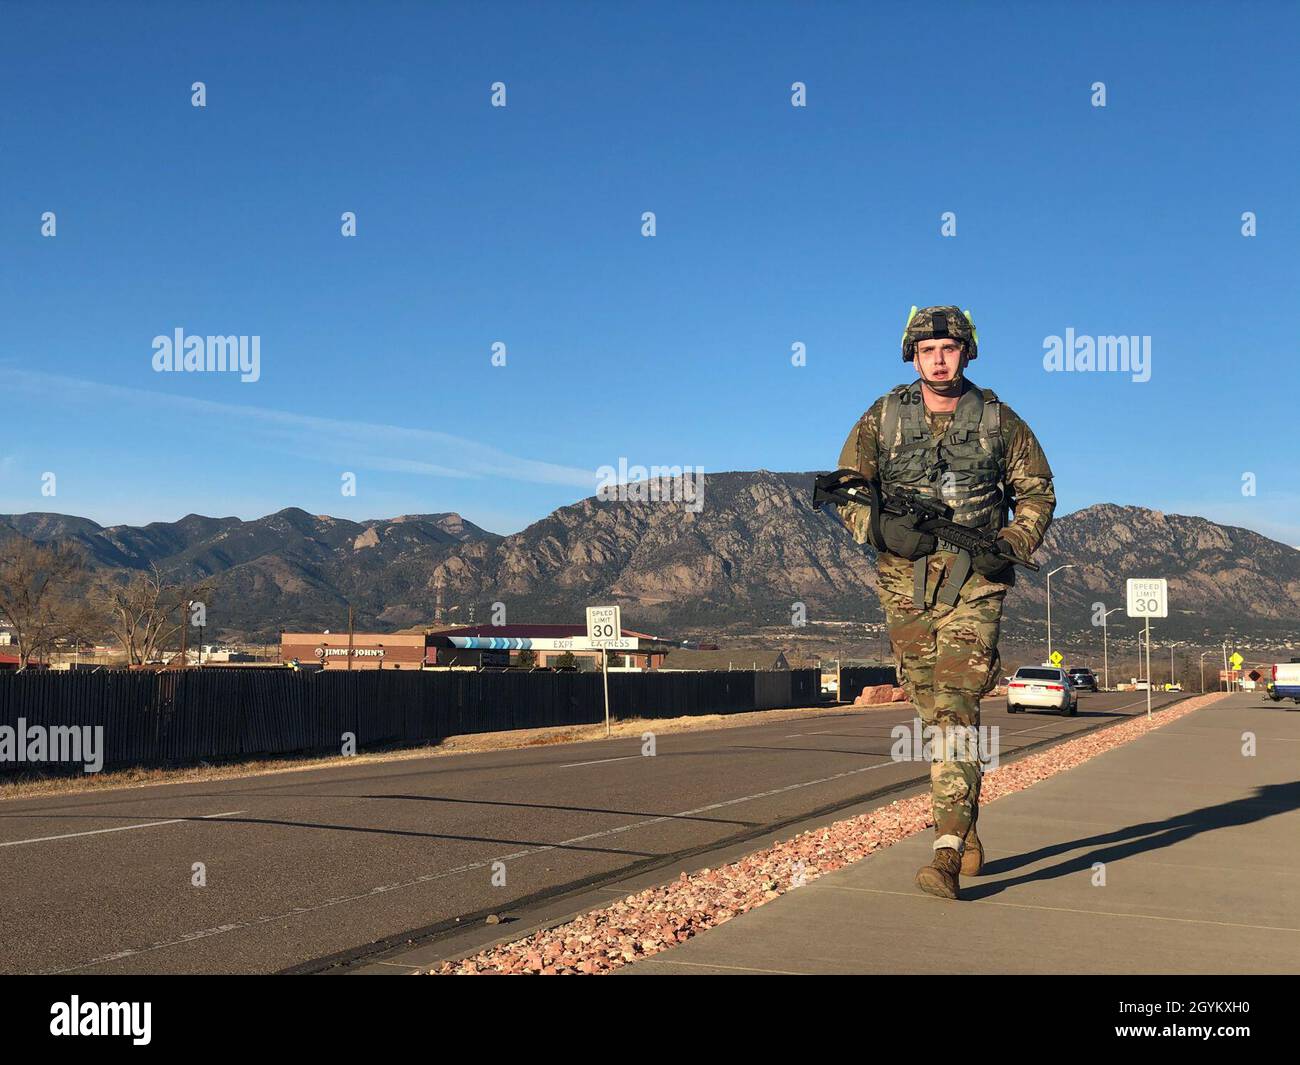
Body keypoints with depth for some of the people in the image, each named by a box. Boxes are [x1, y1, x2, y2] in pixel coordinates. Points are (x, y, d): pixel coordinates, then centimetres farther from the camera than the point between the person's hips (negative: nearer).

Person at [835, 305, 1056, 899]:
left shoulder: (998, 420, 3)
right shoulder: (882, 419, 5)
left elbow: (1038, 492, 10)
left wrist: (1013, 543, -8)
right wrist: (882, 528, -12)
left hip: (973, 583, -2)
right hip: (906, 581, 3)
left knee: (956, 706, -14)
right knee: (932, 709, 10)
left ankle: (948, 852, -17)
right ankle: (966, 825, 29)